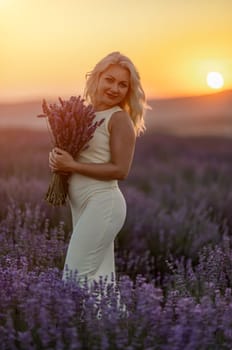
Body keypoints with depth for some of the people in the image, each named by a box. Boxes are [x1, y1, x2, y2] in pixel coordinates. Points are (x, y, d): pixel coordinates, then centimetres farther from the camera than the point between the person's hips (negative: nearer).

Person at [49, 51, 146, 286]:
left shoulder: (120, 119, -9)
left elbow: (120, 170, -15)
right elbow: (73, 154, 21)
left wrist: (72, 166, -16)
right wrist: (58, 159, -3)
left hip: (102, 204, -8)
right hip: (82, 204, 8)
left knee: (76, 278, -9)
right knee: (99, 278, 11)